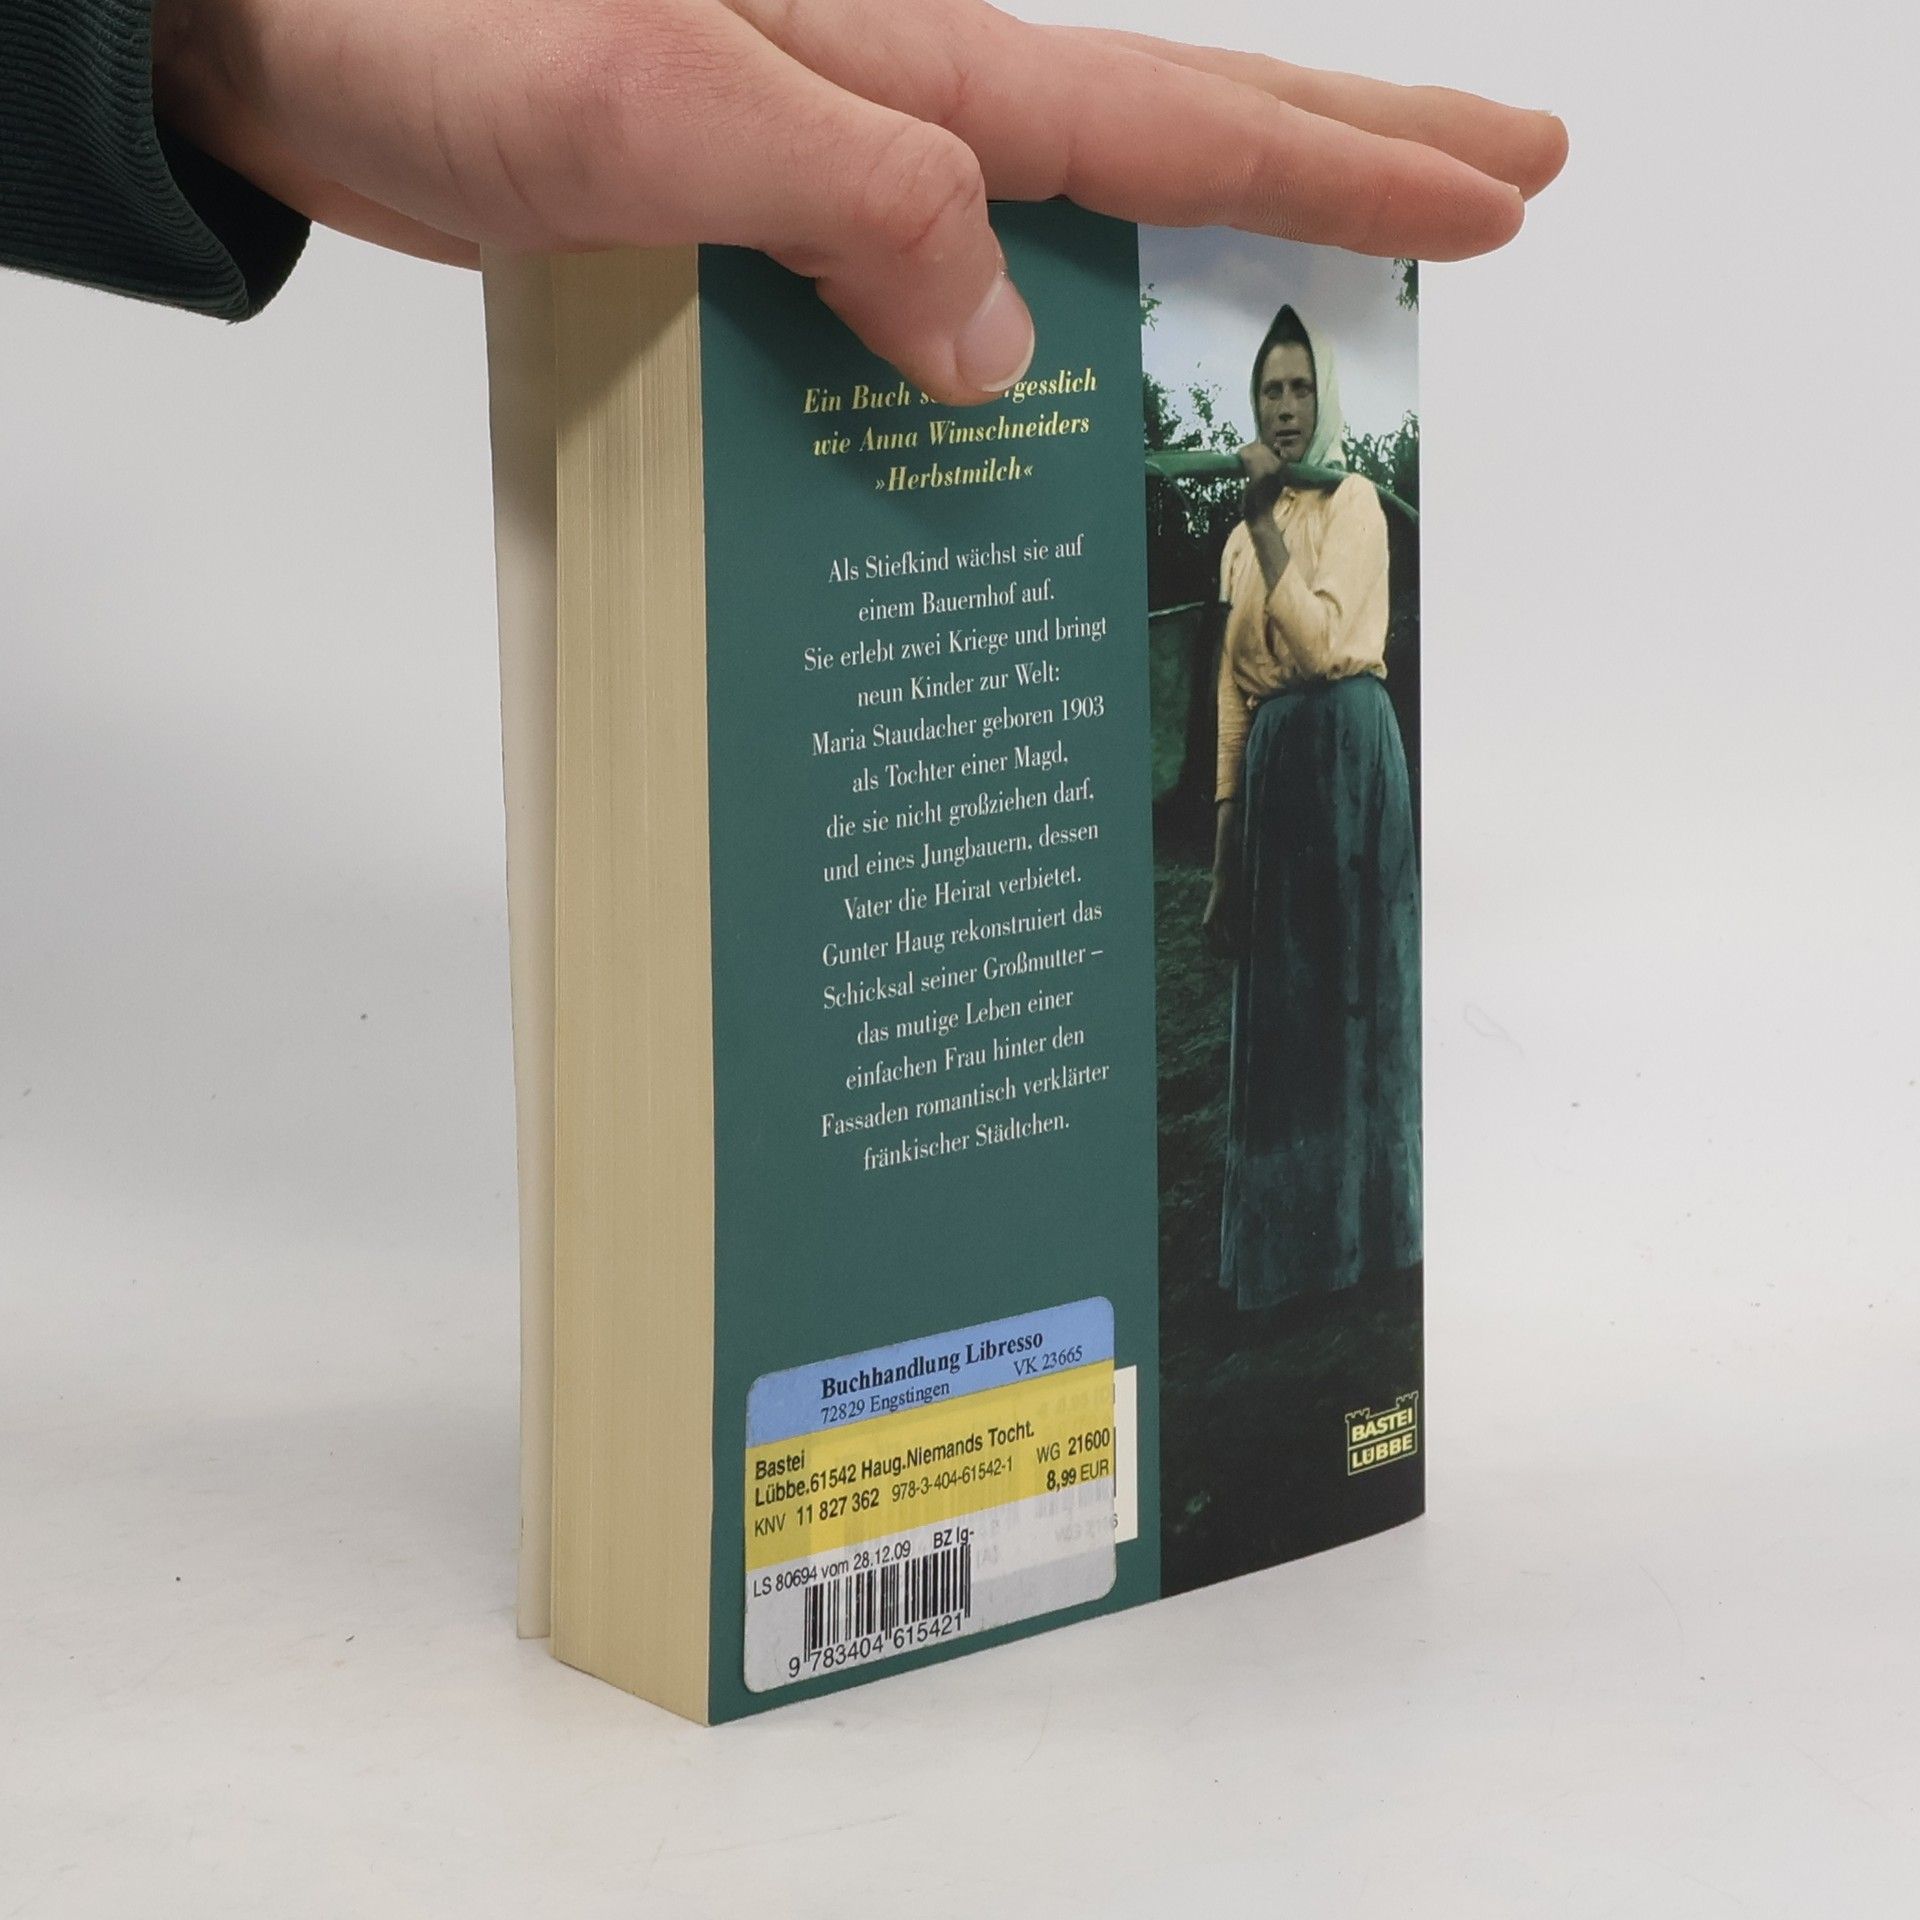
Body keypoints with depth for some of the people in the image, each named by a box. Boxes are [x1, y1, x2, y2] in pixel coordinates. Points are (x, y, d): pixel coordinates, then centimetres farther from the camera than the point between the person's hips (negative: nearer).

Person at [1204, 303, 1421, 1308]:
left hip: (1344, 754, -7)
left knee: (1348, 982, -4)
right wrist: (1227, 828, 11)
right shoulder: (1243, 540, 16)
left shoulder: (1353, 504, -4)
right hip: (1270, 763, 7)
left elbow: (1321, 641, -17)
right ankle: (1283, 1243, 13)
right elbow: (1234, 689, 15)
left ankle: (1354, 1230, 1)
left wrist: (1266, 525, -17)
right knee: (1275, 994, 7)